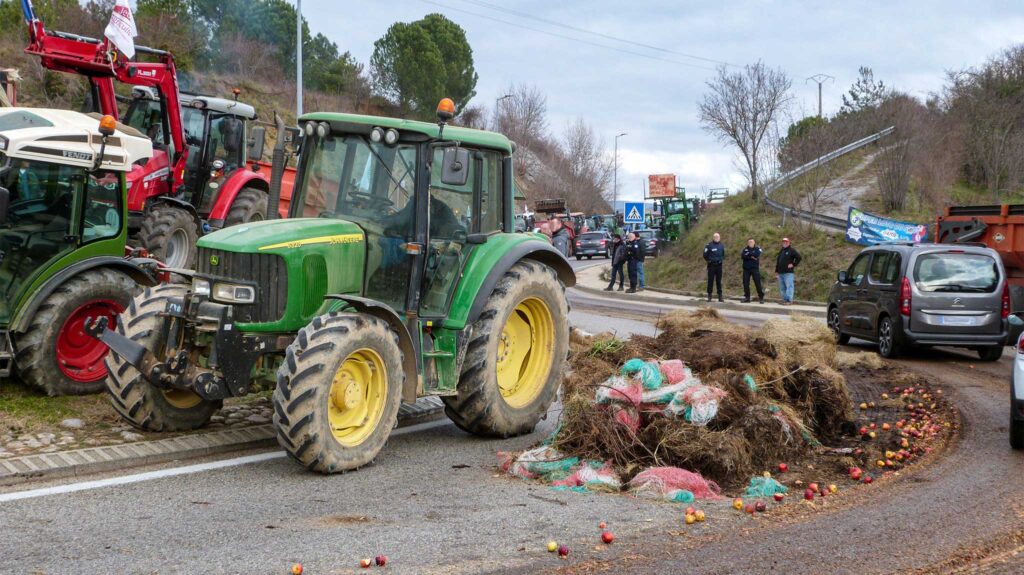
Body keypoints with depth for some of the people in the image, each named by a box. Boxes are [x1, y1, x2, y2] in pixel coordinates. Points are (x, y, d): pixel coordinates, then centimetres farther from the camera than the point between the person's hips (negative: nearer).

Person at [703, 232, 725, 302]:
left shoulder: (722, 245, 8)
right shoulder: (709, 245, -6)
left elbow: (723, 254, 21)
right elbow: (705, 255, -2)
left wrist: (722, 259, 10)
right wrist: (709, 260, 0)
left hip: (719, 265, 3)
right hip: (711, 265, -3)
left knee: (719, 281, 6)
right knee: (710, 280, -1)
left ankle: (720, 296, 9)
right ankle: (709, 295, 4)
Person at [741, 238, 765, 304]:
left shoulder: (757, 249, 4)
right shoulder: (745, 249, 12)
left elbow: (756, 254, -17)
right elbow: (742, 256, -7)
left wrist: (748, 254, -7)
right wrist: (751, 257, -15)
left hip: (755, 268, -3)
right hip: (746, 268, 3)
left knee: (757, 283, -6)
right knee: (745, 283, 2)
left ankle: (761, 297, 0)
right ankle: (747, 297, 10)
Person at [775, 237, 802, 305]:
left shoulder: (792, 250, -2)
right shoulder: (781, 250, 21)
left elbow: (798, 257, -8)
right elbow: (778, 260, 25)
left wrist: (793, 264, -9)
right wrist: (776, 270, 20)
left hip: (788, 272, -8)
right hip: (780, 272, 8)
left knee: (789, 286, -11)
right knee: (782, 287, 9)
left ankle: (789, 300, -12)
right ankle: (785, 299, 15)